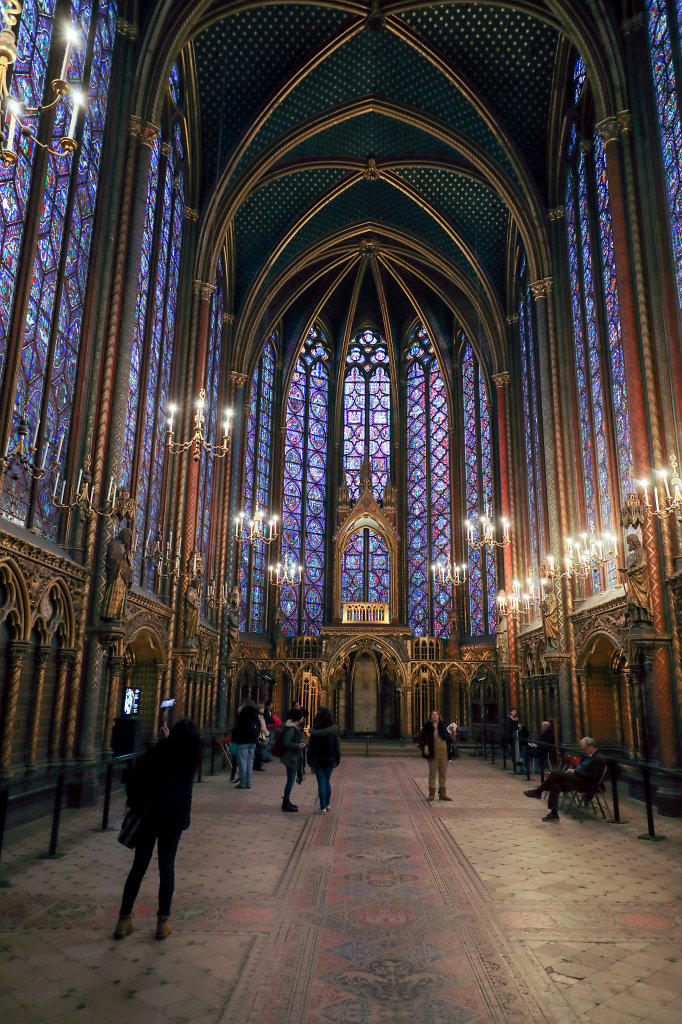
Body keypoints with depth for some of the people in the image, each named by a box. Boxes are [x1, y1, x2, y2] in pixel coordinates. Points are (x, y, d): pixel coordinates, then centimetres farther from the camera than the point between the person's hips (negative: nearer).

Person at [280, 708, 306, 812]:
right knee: (290, 781, -4)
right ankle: (285, 804, 4)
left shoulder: (296, 726, 9)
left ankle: (286, 801, 28)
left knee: (291, 780, 18)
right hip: (291, 757, -10)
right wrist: (298, 746, -22)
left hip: (295, 757, 10)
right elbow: (286, 743, -25)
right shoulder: (291, 728, -20)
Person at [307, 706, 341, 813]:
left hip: (318, 760, -2)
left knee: (321, 783, 3)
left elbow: (310, 746, -7)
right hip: (330, 760, 2)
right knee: (327, 781, 19)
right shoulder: (333, 731, -7)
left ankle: (323, 808, 3)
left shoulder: (315, 731, -12)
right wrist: (337, 760, 8)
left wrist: (309, 760, 3)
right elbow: (337, 746, -2)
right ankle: (327, 804, 27)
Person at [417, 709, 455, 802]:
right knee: (432, 774, 0)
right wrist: (425, 746, -10)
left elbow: (449, 738, 19)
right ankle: (431, 794, 9)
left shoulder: (442, 726, 8)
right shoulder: (427, 727, -1)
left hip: (444, 753, 4)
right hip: (433, 754, -4)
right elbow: (420, 738, 3)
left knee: (443, 774, 9)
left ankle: (442, 794, 19)